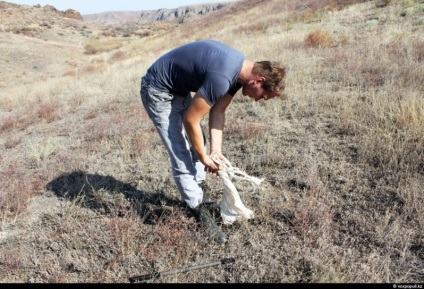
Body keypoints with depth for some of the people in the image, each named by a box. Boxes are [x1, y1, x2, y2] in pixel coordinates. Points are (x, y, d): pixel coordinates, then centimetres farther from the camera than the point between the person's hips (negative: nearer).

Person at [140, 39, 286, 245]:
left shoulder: (240, 70, -5)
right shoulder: (222, 77, -34)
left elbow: (218, 111, 1)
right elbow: (190, 120, -26)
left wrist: (215, 150, -7)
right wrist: (204, 157, -13)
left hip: (180, 90, 9)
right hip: (158, 91, -9)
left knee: (197, 146, 14)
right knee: (183, 158, -10)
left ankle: (196, 197, 29)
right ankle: (201, 214, 3)